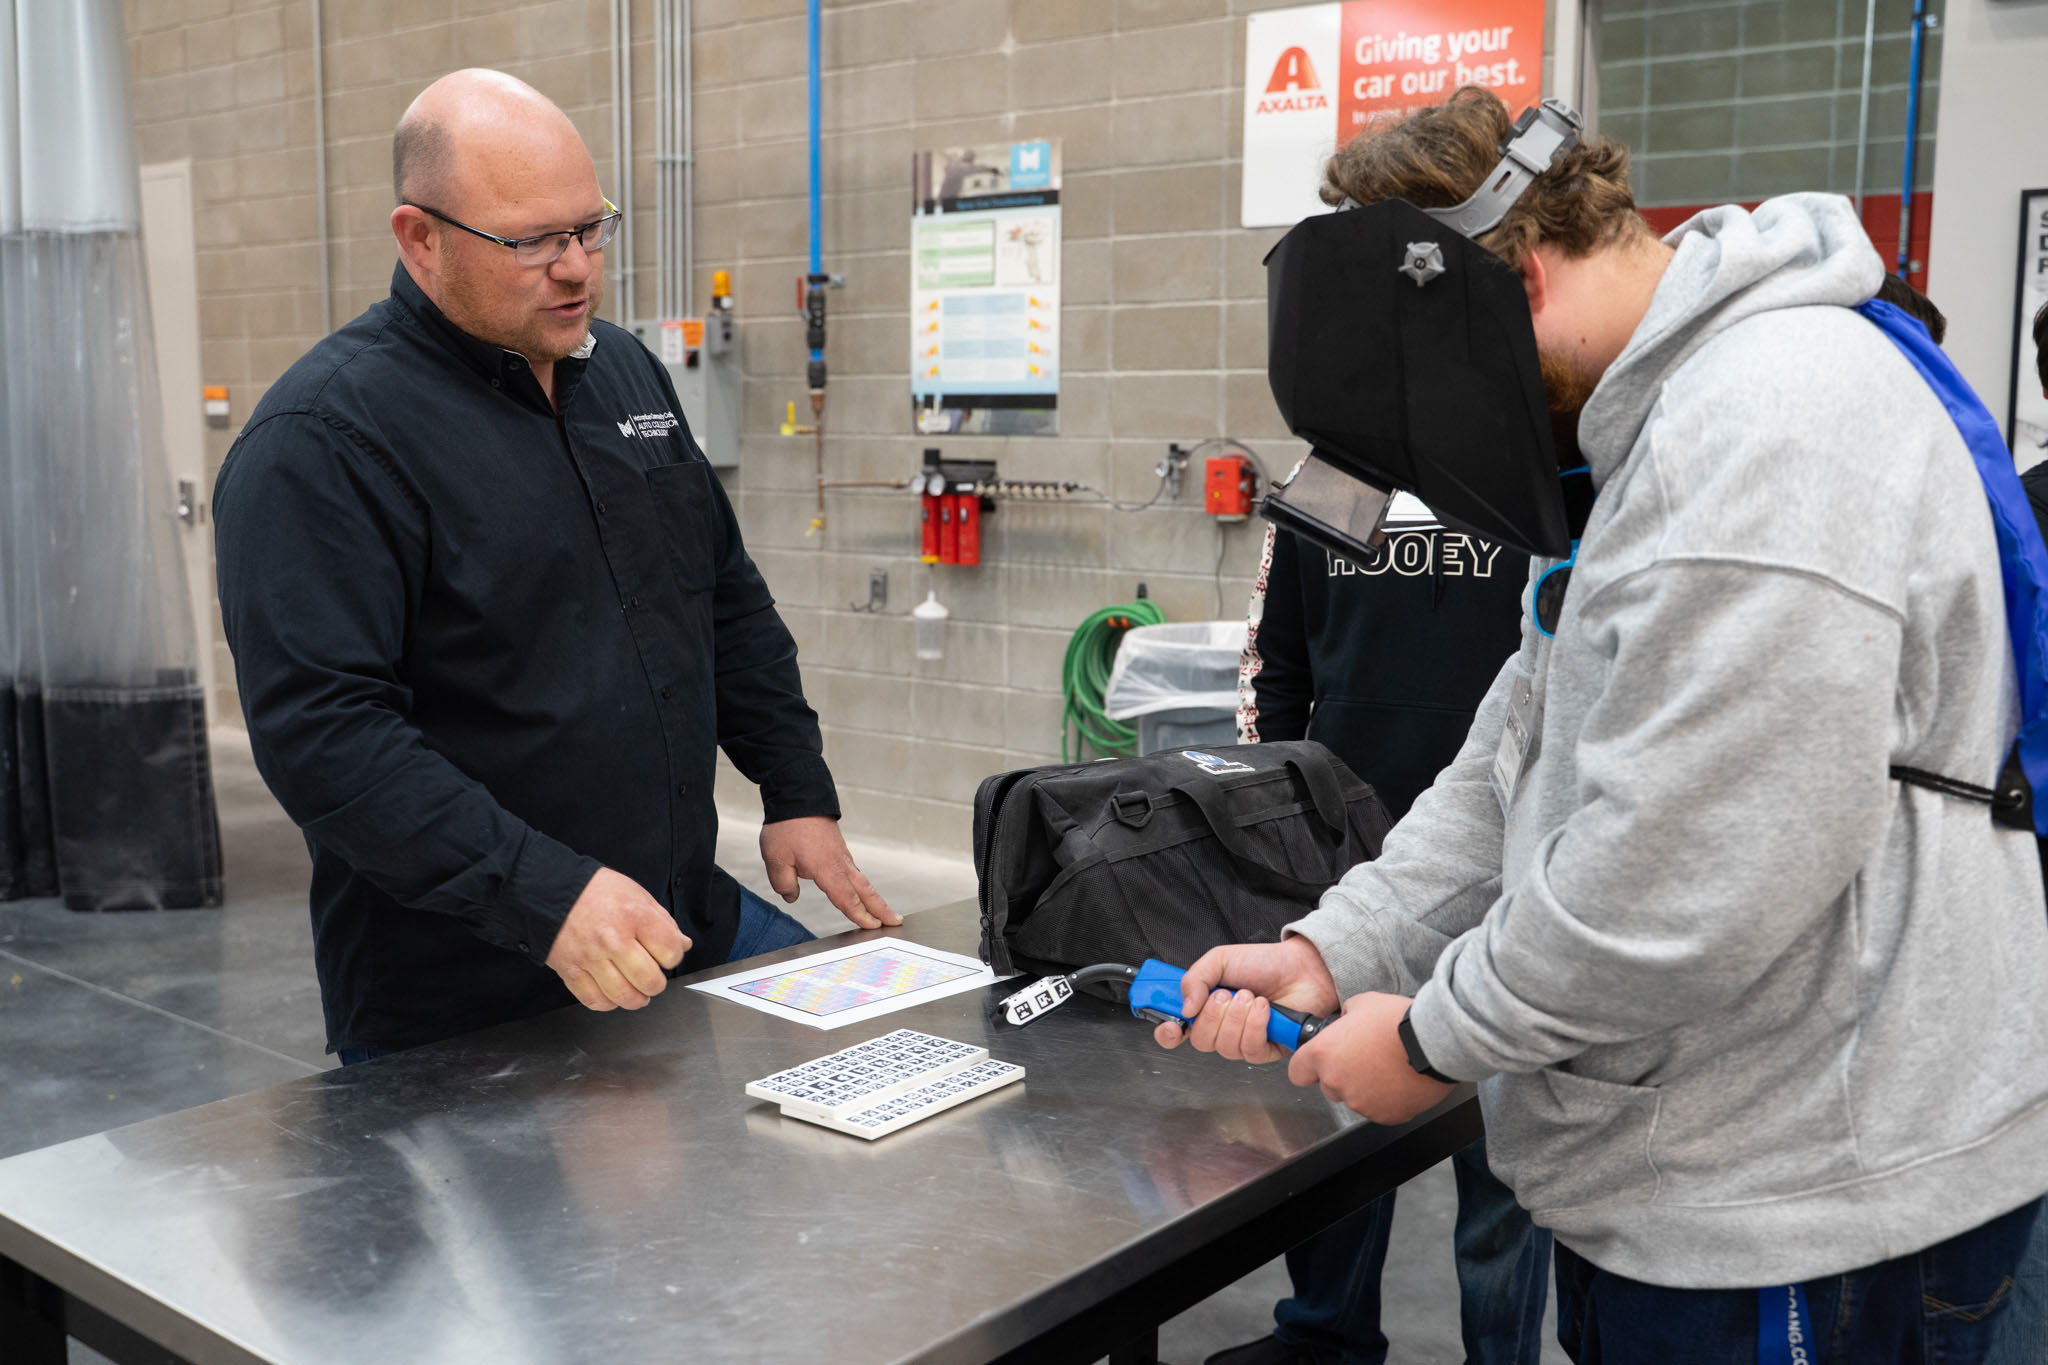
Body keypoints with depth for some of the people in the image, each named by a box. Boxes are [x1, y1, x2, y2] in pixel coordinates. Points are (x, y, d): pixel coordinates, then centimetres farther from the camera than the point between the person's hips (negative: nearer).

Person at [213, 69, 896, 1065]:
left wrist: (799, 793, 10)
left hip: (693, 924, 7)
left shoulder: (625, 370, 9)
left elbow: (730, 601, 18)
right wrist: (544, 898, -31)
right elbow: (320, 729, -24)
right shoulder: (321, 440, -16)